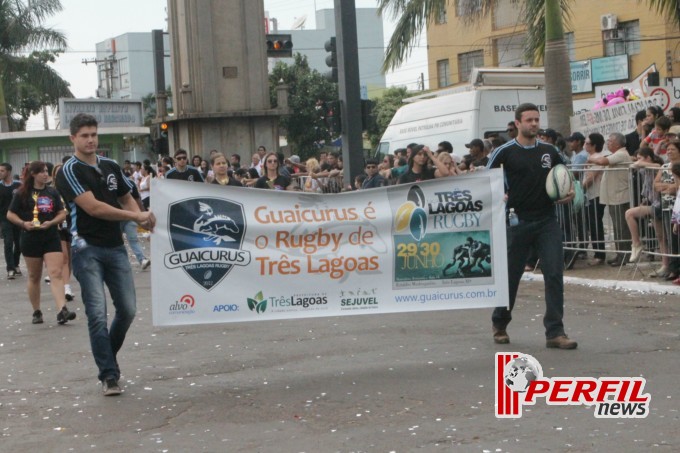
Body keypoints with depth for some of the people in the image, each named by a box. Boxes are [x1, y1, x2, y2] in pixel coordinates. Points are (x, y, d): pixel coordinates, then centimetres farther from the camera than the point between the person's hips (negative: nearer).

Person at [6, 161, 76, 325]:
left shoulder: (53, 192, 7)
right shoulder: (22, 194, -1)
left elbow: (62, 213, 8)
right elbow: (10, 214, 1)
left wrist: (51, 222, -10)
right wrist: (23, 223, -16)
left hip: (51, 238, 2)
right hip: (31, 239, -2)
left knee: (56, 273, -12)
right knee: (34, 277, 8)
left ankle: (62, 311, -22)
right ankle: (37, 312, 20)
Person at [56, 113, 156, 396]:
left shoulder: (111, 167, 13)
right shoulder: (69, 172, -7)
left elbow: (126, 198, 23)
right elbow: (93, 207, -17)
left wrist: (142, 220, 1)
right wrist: (136, 216, -14)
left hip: (115, 248, 6)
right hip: (88, 248, -6)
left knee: (128, 309, 5)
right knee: (97, 314, -8)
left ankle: (107, 356, 29)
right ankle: (109, 375, -2)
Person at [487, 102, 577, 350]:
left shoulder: (549, 150, 9)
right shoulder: (505, 152, -4)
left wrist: (569, 192, 2)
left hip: (547, 221, 3)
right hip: (517, 222, -3)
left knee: (555, 274, -7)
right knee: (510, 276, 7)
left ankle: (555, 332, -3)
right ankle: (500, 324, 29)